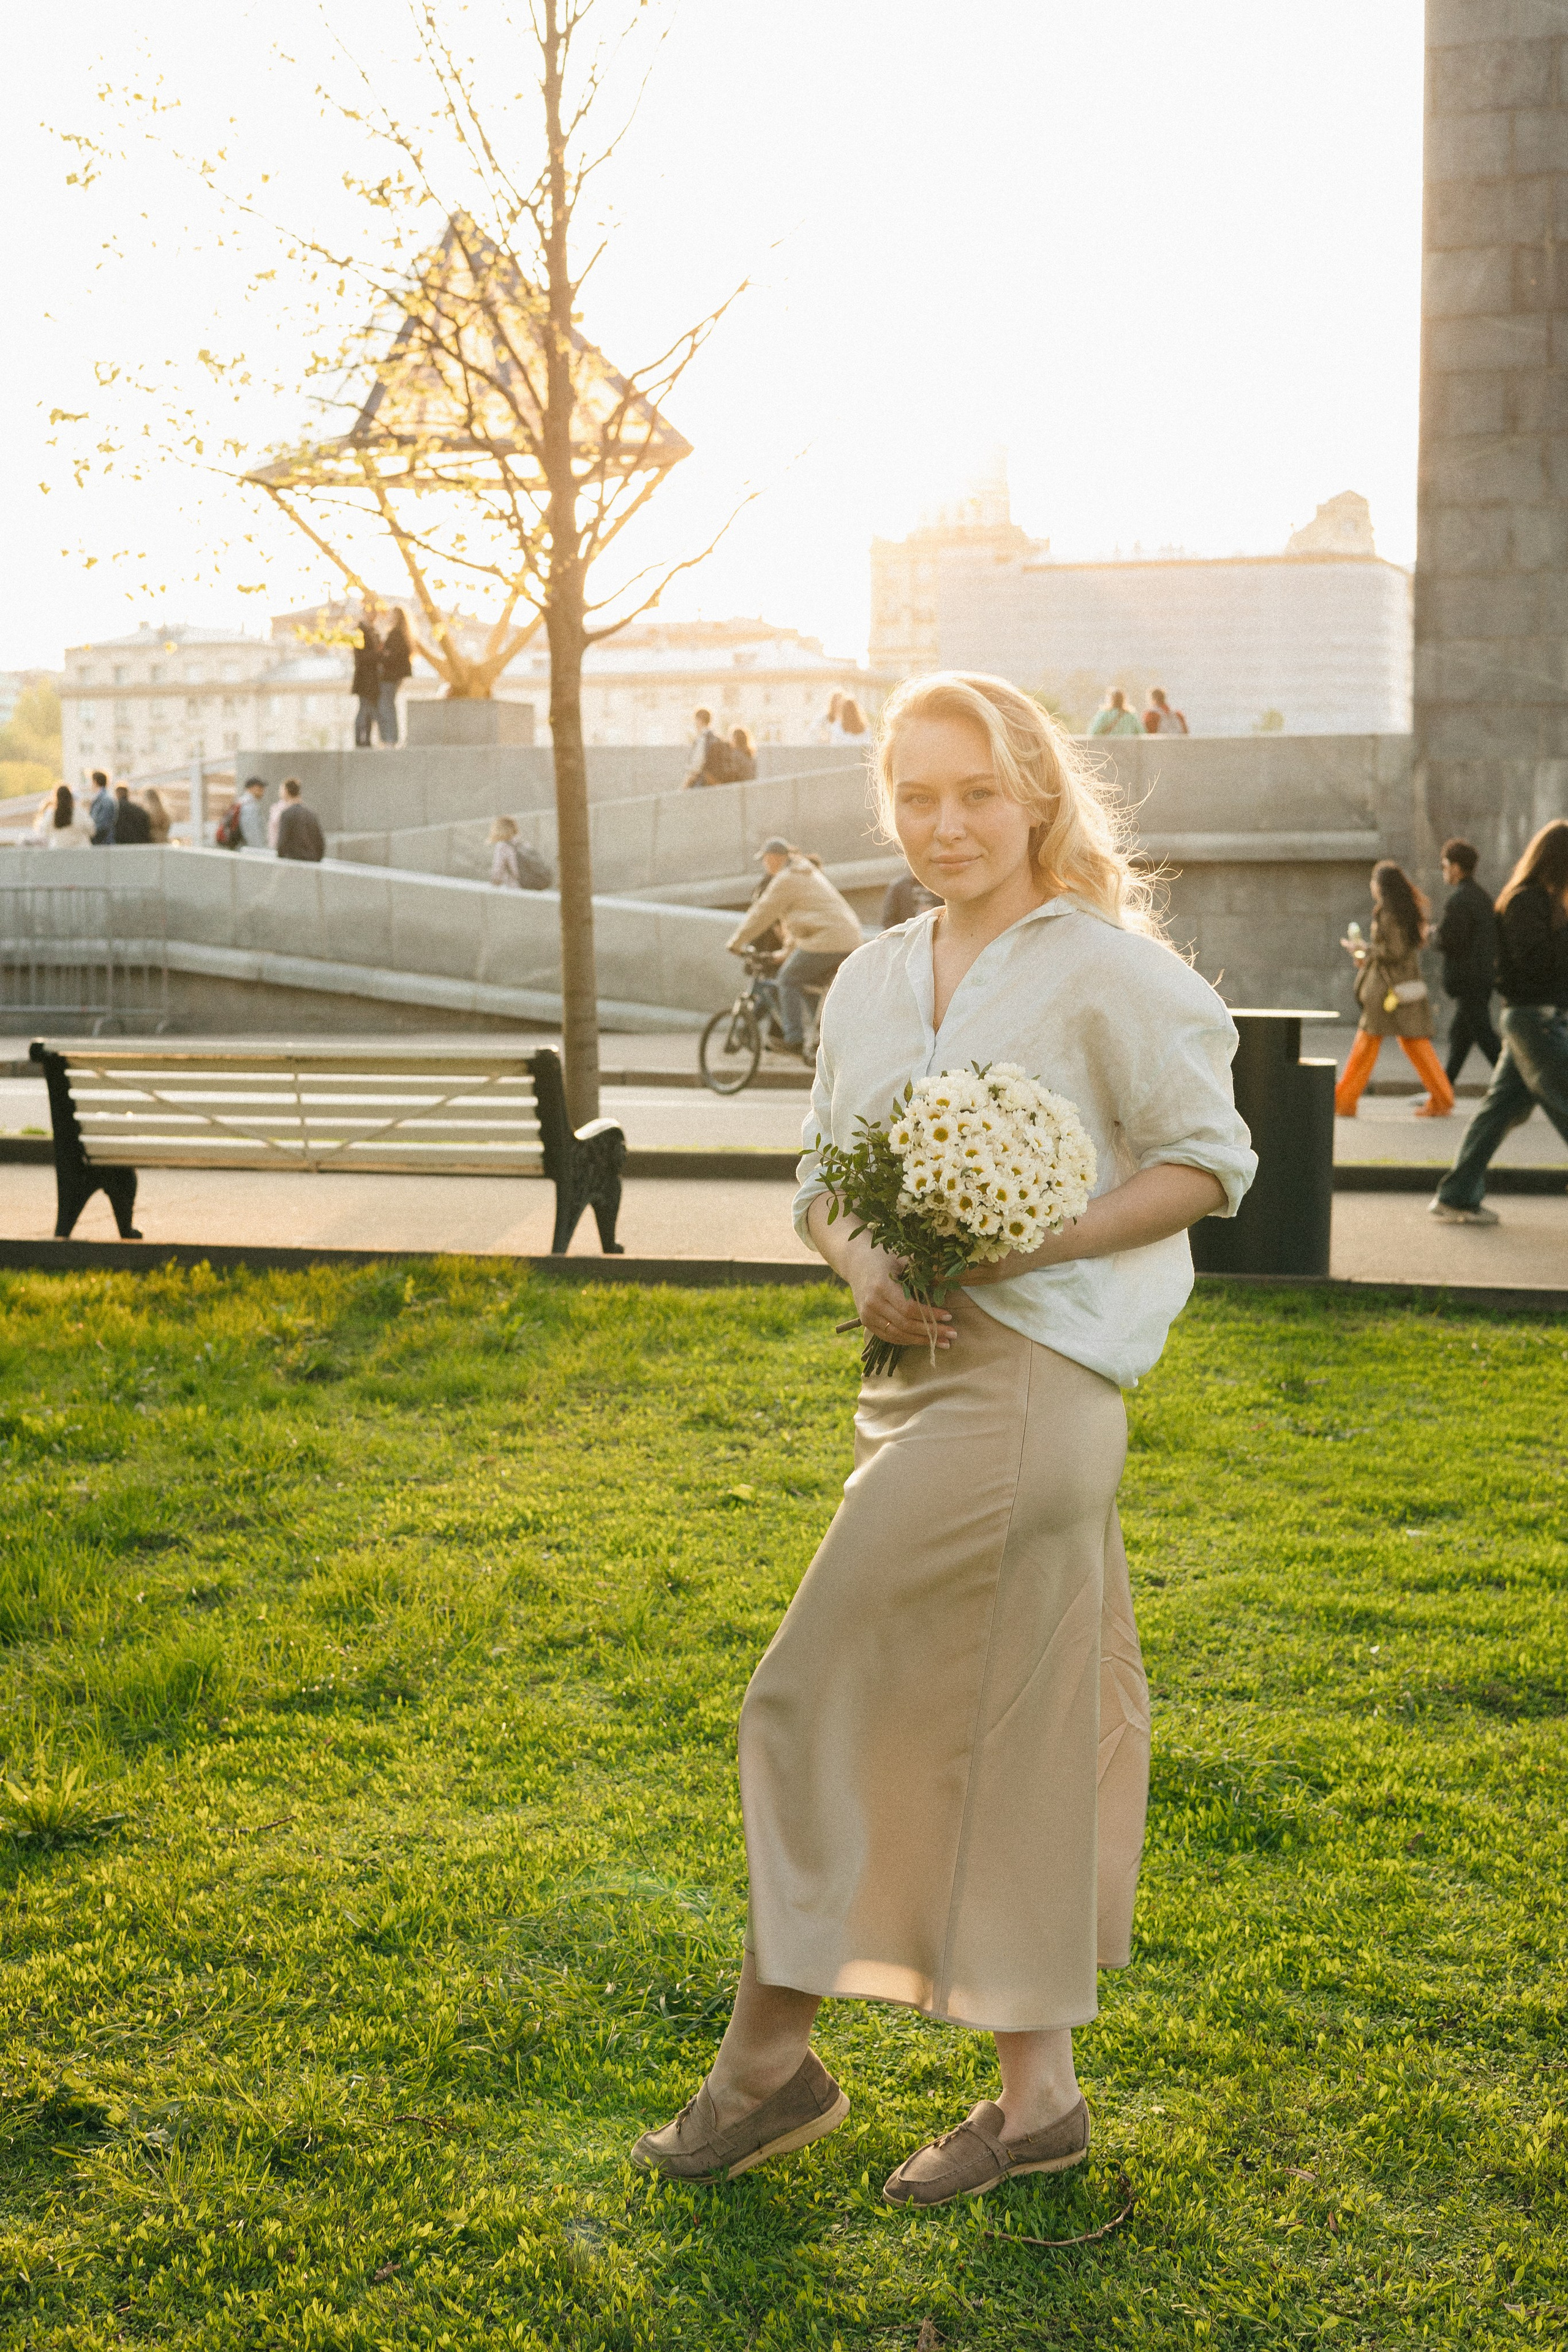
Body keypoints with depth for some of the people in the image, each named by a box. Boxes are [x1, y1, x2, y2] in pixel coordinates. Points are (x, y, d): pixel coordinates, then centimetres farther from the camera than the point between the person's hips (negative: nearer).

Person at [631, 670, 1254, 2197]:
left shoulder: (1106, 969, -5)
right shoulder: (868, 984, 14)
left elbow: (1208, 1161, -5)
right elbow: (821, 1182, 18)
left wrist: (1027, 1248, -16)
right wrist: (865, 1271, -5)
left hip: (1033, 1374, -7)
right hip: (920, 1374, 7)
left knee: (822, 1696, -6)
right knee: (1002, 1735, 12)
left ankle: (769, 2055, 11)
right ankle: (1038, 2090, 23)